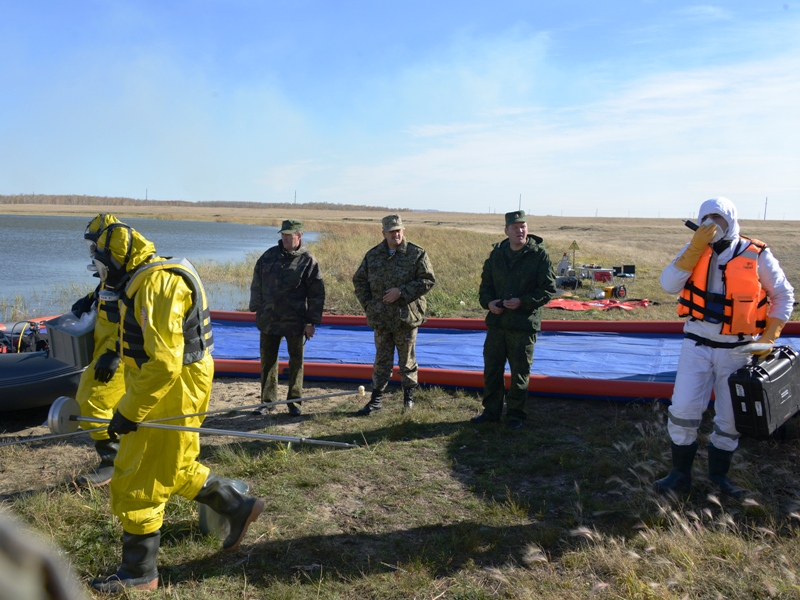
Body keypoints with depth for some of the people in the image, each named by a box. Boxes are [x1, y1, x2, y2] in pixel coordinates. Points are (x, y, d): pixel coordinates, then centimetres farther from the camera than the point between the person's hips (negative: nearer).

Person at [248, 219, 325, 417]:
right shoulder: (269, 255, 4)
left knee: (296, 361, 7)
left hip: (295, 321, -3)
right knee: (268, 360, 9)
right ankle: (267, 400, 21)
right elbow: (257, 284, 13)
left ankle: (294, 401, 20)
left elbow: (317, 294, -6)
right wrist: (256, 308, 9)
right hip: (269, 319, 3)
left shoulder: (308, 261, -6)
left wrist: (312, 322, -9)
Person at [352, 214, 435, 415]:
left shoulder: (417, 254, -3)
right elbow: (359, 280, 13)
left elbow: (428, 280, -9)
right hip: (380, 318, 3)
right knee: (381, 361, 9)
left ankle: (409, 395, 26)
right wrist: (368, 305, 2)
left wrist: (402, 292, -17)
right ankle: (376, 399, 15)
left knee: (407, 360, 9)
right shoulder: (373, 255, 6)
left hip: (407, 317, -3)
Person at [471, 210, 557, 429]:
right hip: (496, 321, 4)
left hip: (524, 325, -4)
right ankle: (491, 411, 25)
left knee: (520, 373, 6)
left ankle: (515, 415, 21)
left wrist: (522, 302, -17)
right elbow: (486, 283, 16)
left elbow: (548, 290, -6)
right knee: (491, 369, 11)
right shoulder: (497, 253, 7)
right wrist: (488, 301, -4)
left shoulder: (539, 255, -6)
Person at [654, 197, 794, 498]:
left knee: (730, 418, 9)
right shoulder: (695, 250, -1)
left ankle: (719, 474, 29)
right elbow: (668, 285, -14)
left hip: (736, 350, -1)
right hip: (696, 345, 1)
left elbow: (783, 295, 3)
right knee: (683, 411, -3)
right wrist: (695, 248, -21)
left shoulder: (756, 255, -6)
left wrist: (769, 337, -7)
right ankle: (680, 473, 14)